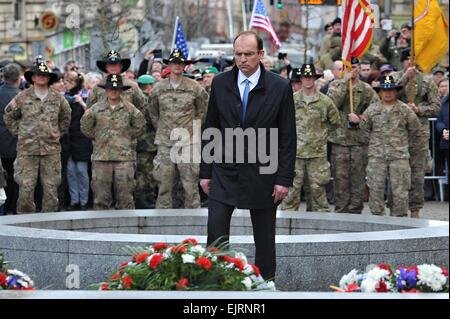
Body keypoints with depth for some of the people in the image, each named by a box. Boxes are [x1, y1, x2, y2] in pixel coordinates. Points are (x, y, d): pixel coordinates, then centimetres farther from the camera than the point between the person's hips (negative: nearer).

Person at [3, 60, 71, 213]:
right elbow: (9, 116, 13)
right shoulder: (22, 97, 2)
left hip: (51, 149, 2)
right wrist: (19, 131, 7)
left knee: (51, 188, 3)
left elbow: (66, 117, 21)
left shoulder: (58, 98, 7)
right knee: (26, 187, -4)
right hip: (27, 149, -2)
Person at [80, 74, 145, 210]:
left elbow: (139, 125, 16)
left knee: (125, 193, -1)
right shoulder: (96, 109, 5)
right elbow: (85, 126, 15)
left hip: (124, 156, -1)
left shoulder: (130, 109, 5)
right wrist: (96, 136, 10)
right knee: (101, 194, 2)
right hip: (101, 156, 1)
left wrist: (128, 137, 11)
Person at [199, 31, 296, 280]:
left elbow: (288, 137, -3)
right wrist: (205, 172, 5)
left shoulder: (280, 87, -4)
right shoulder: (220, 84, 3)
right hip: (224, 173, 2)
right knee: (216, 234, -7)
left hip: (262, 175, -1)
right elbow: (210, 129, 8)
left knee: (264, 241, 7)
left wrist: (284, 178, -8)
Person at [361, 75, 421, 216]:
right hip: (377, 155, 1)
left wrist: (402, 139, 13)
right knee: (376, 188, 1)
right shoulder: (372, 109, 6)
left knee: (400, 189, -1)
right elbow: (363, 128, 10)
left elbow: (415, 127, 13)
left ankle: (399, 216, 9)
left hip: (399, 155, 0)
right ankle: (376, 216, 9)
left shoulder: (404, 110, 5)